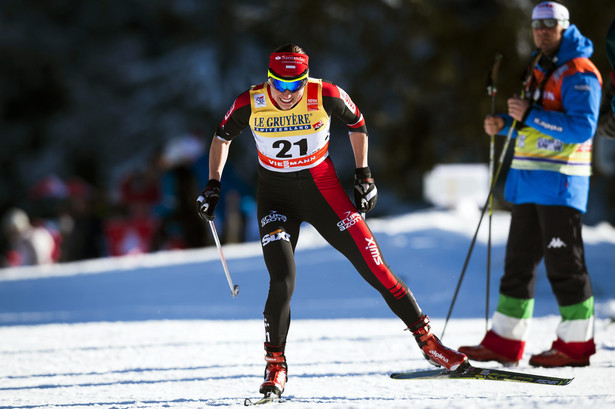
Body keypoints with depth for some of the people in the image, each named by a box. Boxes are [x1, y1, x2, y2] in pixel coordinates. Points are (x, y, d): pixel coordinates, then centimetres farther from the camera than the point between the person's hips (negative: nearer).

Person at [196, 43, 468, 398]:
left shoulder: (326, 96, -19)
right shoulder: (250, 105, -16)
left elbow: (357, 123, 2)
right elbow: (223, 137, 5)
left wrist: (364, 175, 1)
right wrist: (214, 184, -1)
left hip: (323, 189, 0)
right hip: (276, 198, 0)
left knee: (373, 265, -3)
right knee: (283, 281, -17)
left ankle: (427, 339, 10)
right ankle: (276, 365, 2)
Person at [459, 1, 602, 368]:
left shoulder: (579, 74, -10)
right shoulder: (539, 70, 19)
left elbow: (582, 127, -21)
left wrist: (530, 116, -22)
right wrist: (504, 124, 8)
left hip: (560, 182, -9)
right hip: (529, 182, 9)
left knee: (564, 262, -7)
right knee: (519, 259, 10)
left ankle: (576, 344, -1)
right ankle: (505, 341, 14)